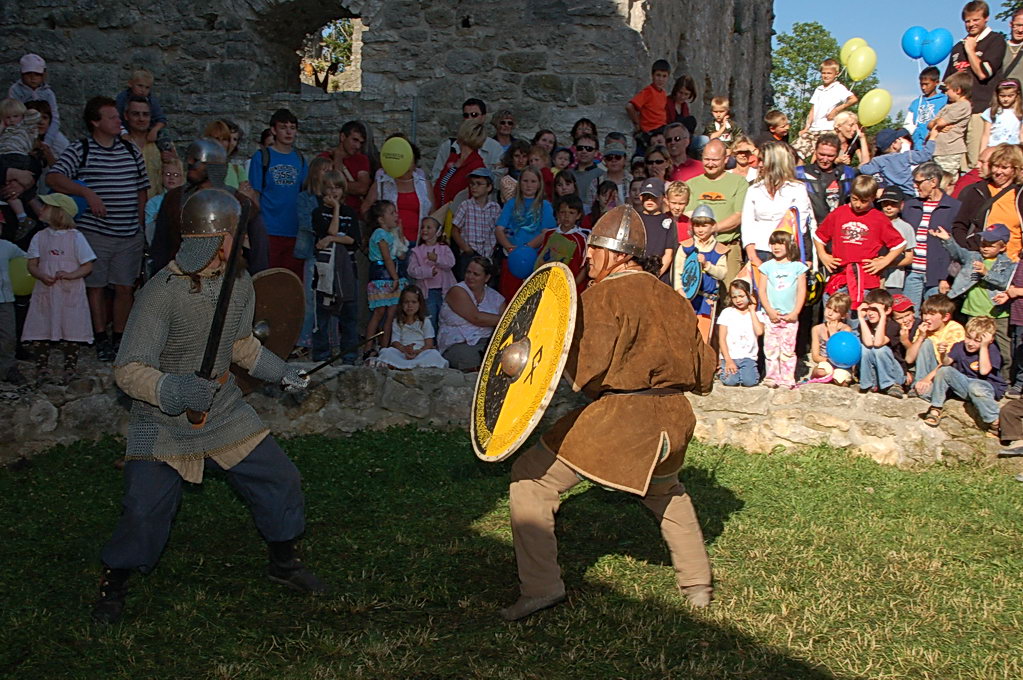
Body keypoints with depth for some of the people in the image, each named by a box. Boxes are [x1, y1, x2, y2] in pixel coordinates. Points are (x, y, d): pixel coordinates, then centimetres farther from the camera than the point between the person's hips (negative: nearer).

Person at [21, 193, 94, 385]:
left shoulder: (75, 237, -4)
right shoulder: (40, 237, 5)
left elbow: (87, 266, -4)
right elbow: (32, 264, 5)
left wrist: (70, 275, -20)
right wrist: (42, 276, -15)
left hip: (71, 292, -3)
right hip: (45, 292, 3)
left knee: (71, 333, 1)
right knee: (40, 332, 3)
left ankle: (70, 369, 14)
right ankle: (42, 370, 12)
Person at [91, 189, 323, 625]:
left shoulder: (239, 283, -3)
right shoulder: (162, 292, -25)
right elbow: (128, 369, -25)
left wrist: (280, 372, 11)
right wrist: (174, 391, -40)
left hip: (225, 412, 6)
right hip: (163, 422, -6)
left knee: (280, 478, 5)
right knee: (146, 508, -12)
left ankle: (283, 563, 30)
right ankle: (113, 585, 18)